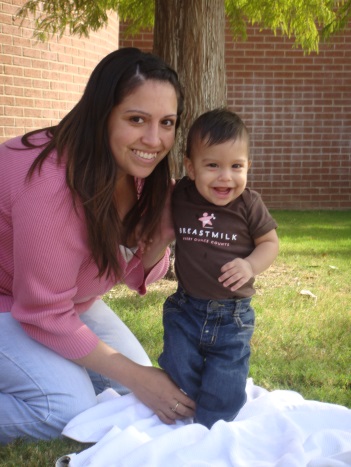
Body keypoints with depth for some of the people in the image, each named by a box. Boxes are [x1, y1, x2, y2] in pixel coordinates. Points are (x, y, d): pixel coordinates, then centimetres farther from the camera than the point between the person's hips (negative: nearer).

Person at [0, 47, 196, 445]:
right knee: (70, 408, -24)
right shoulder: (54, 184, -35)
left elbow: (135, 276, -1)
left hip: (69, 298, 8)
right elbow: (45, 314, -27)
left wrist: (160, 239, -24)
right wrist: (137, 378, -22)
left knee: (130, 384, 6)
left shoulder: (143, 174, -11)